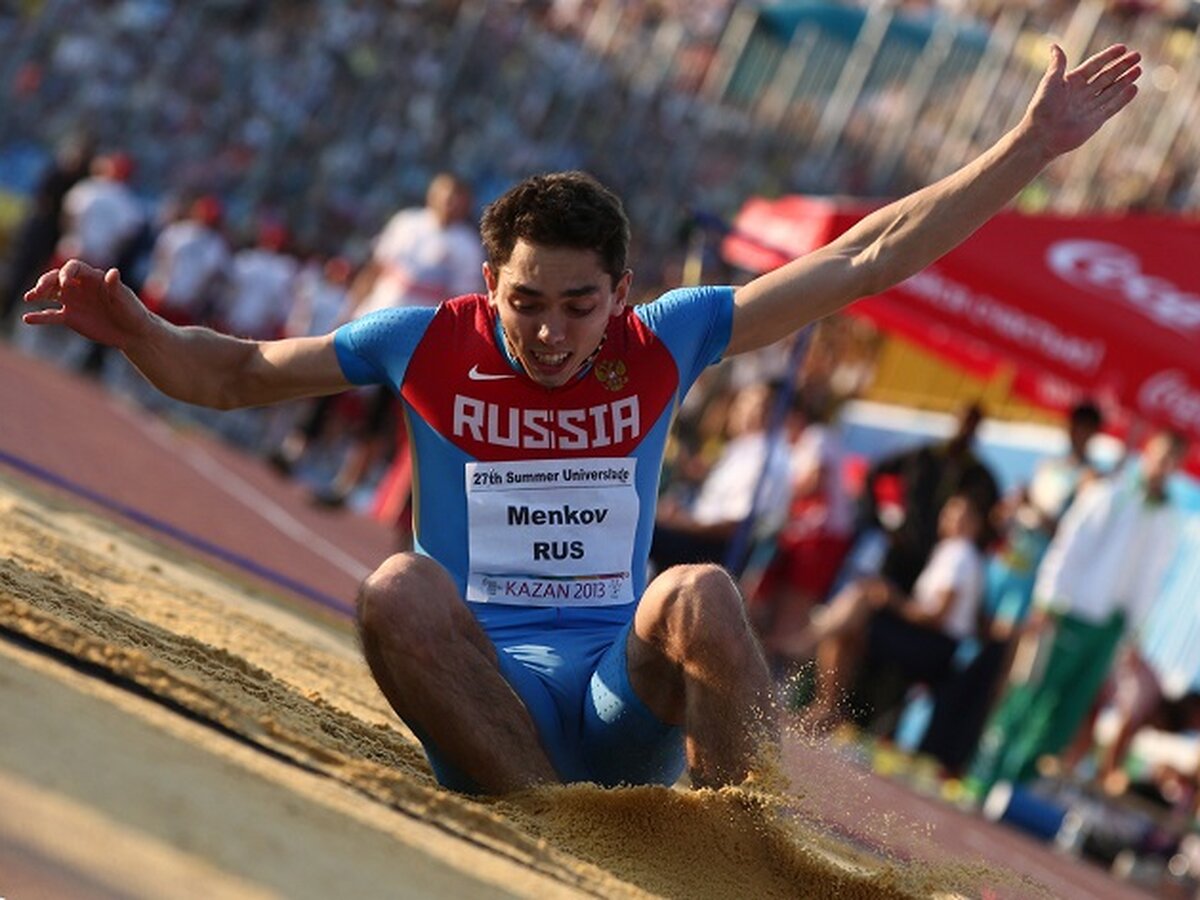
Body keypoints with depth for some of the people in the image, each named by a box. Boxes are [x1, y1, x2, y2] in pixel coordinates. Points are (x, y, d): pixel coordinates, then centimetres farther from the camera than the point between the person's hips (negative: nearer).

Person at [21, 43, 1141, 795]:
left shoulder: (661, 343, 3)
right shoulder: (429, 344, 2)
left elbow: (864, 261, 3)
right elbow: (231, 372, 11)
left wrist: (1031, 146, 0)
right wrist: (133, 327, -10)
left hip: (630, 697, 0)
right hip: (481, 691, 0)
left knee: (698, 594, -32)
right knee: (397, 588, -32)